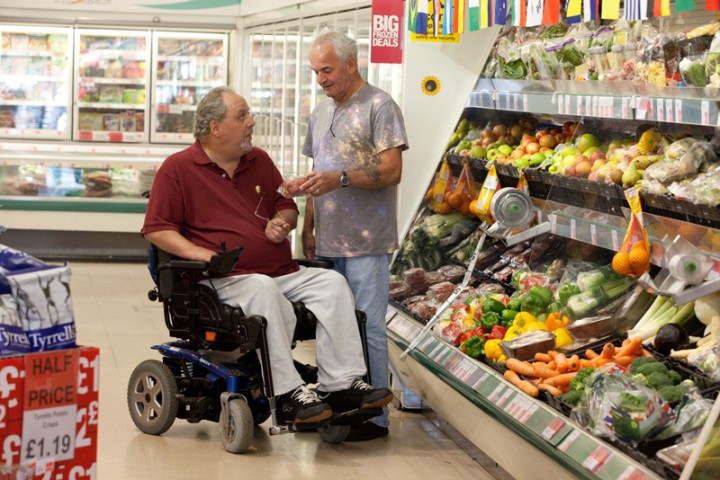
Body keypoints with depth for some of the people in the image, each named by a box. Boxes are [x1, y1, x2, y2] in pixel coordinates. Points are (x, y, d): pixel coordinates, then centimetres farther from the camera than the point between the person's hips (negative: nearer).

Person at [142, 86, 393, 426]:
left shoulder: (259, 160, 20)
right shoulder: (178, 168, 2)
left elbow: (287, 207, 30)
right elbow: (155, 229, -3)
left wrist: (282, 223, 5)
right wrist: (195, 251, -18)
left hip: (283, 273, 7)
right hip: (225, 280, -6)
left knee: (332, 283, -17)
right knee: (263, 290, -38)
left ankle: (341, 384, -20)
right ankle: (286, 394, -38)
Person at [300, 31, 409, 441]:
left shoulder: (379, 107, -7)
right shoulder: (321, 113, 18)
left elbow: (391, 172, -14)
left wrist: (342, 178, -25)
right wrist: (309, 227, 15)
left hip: (365, 241, -7)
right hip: (329, 240, 8)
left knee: (368, 327, -5)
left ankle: (374, 416, 2)